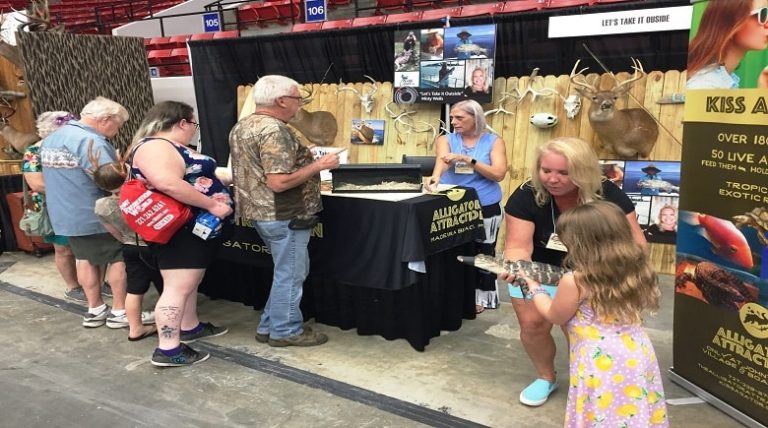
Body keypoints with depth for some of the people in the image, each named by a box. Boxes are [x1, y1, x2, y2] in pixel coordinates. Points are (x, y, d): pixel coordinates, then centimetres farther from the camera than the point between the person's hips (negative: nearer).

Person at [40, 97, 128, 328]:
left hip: (65, 215, 9)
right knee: (120, 258, 5)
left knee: (85, 259, 19)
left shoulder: (51, 138, 9)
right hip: (97, 216, -8)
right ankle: (120, 312, 12)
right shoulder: (90, 141, -22)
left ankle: (95, 310, 27)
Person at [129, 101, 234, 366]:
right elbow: (169, 185, -32)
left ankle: (190, 327, 35)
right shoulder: (155, 147, -18)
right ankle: (167, 350, -3)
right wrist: (212, 205, -27)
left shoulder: (177, 148, 15)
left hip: (197, 228, 11)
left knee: (190, 283, 20)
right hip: (178, 230, -11)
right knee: (178, 287, -8)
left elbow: (201, 176, 22)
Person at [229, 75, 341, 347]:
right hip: (284, 216, -10)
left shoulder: (242, 126, 10)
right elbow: (278, 182, -28)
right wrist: (318, 165, -19)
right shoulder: (274, 131, -22)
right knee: (290, 274, 4)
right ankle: (286, 331, 17)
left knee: (286, 272, 20)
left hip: (262, 211, 10)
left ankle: (269, 326, 28)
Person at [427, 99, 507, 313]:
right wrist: (436, 177, -42)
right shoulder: (446, 140, 2)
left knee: (482, 254, 7)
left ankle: (480, 297, 22)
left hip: (485, 208, -1)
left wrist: (468, 160, -22)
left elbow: (499, 174, -13)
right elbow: (441, 161, -19)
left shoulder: (494, 142, -1)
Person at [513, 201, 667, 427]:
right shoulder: (636, 271, 0)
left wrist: (535, 288, 15)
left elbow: (555, 316, -1)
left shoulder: (575, 281, -18)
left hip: (601, 363, -6)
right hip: (637, 356, 6)